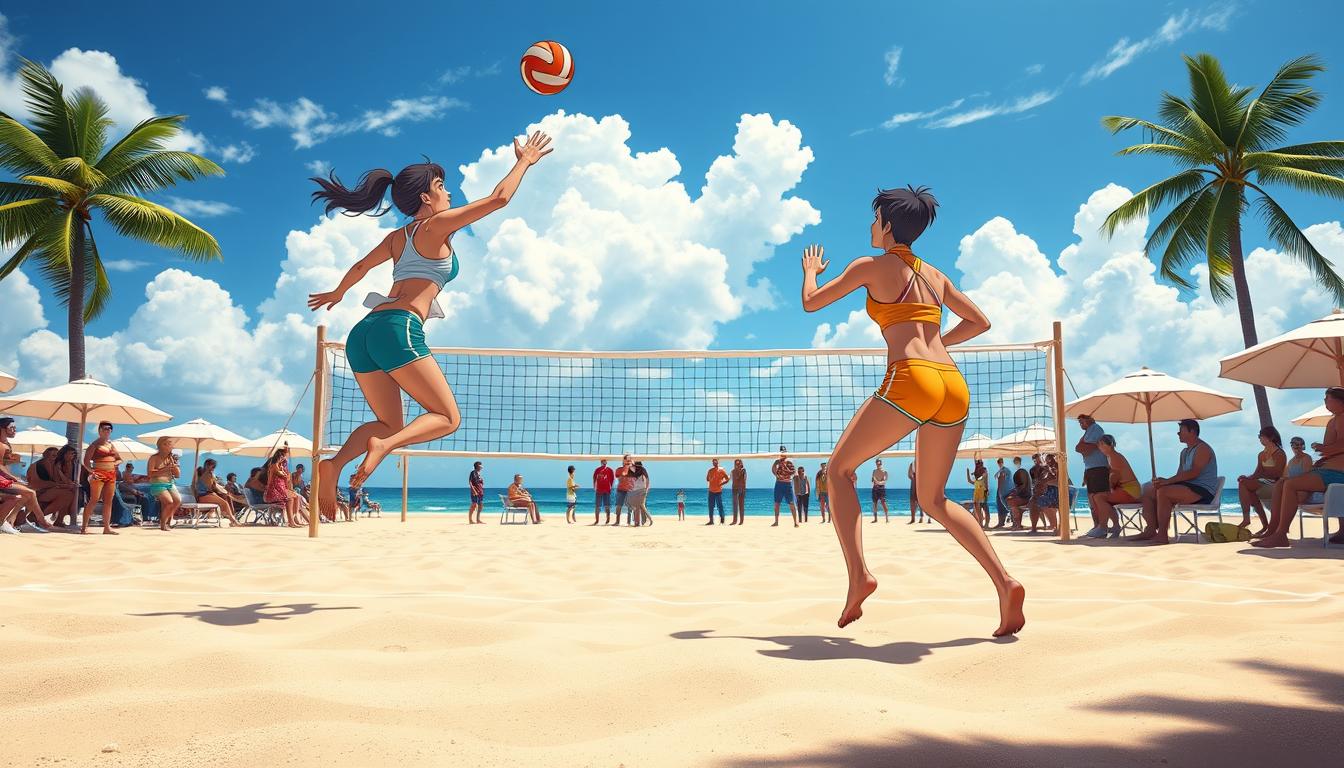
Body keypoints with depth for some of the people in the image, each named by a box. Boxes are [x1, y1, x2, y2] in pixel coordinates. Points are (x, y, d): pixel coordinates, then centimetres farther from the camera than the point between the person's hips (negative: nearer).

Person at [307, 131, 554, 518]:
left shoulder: (397, 237, 24)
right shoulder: (437, 225, 3)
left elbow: (360, 266, 41)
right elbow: (498, 198, 2)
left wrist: (336, 294, 60)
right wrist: (524, 161, 16)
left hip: (363, 332, 8)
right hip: (398, 330, -8)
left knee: (389, 423, 15)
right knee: (448, 418, -1)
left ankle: (334, 464, -10)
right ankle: (382, 446, -26)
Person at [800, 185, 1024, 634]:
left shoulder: (871, 266, 8)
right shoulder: (935, 275, 23)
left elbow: (810, 302, 15)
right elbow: (979, 322, 27)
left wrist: (811, 271, 36)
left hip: (910, 381, -6)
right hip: (954, 385, 6)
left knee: (840, 469, 10)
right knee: (934, 499, 18)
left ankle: (858, 576, -7)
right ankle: (1005, 583, 1)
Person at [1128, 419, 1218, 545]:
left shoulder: (1202, 448, -8)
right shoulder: (1185, 452, 22)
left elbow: (1194, 473, -22)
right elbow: (1180, 475, 15)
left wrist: (1167, 481, -26)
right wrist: (1163, 481, -7)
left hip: (1203, 491, -10)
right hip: (1187, 487, 10)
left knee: (1163, 491, -31)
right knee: (1148, 492, 1)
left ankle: (1162, 535, -31)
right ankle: (1150, 530, -10)